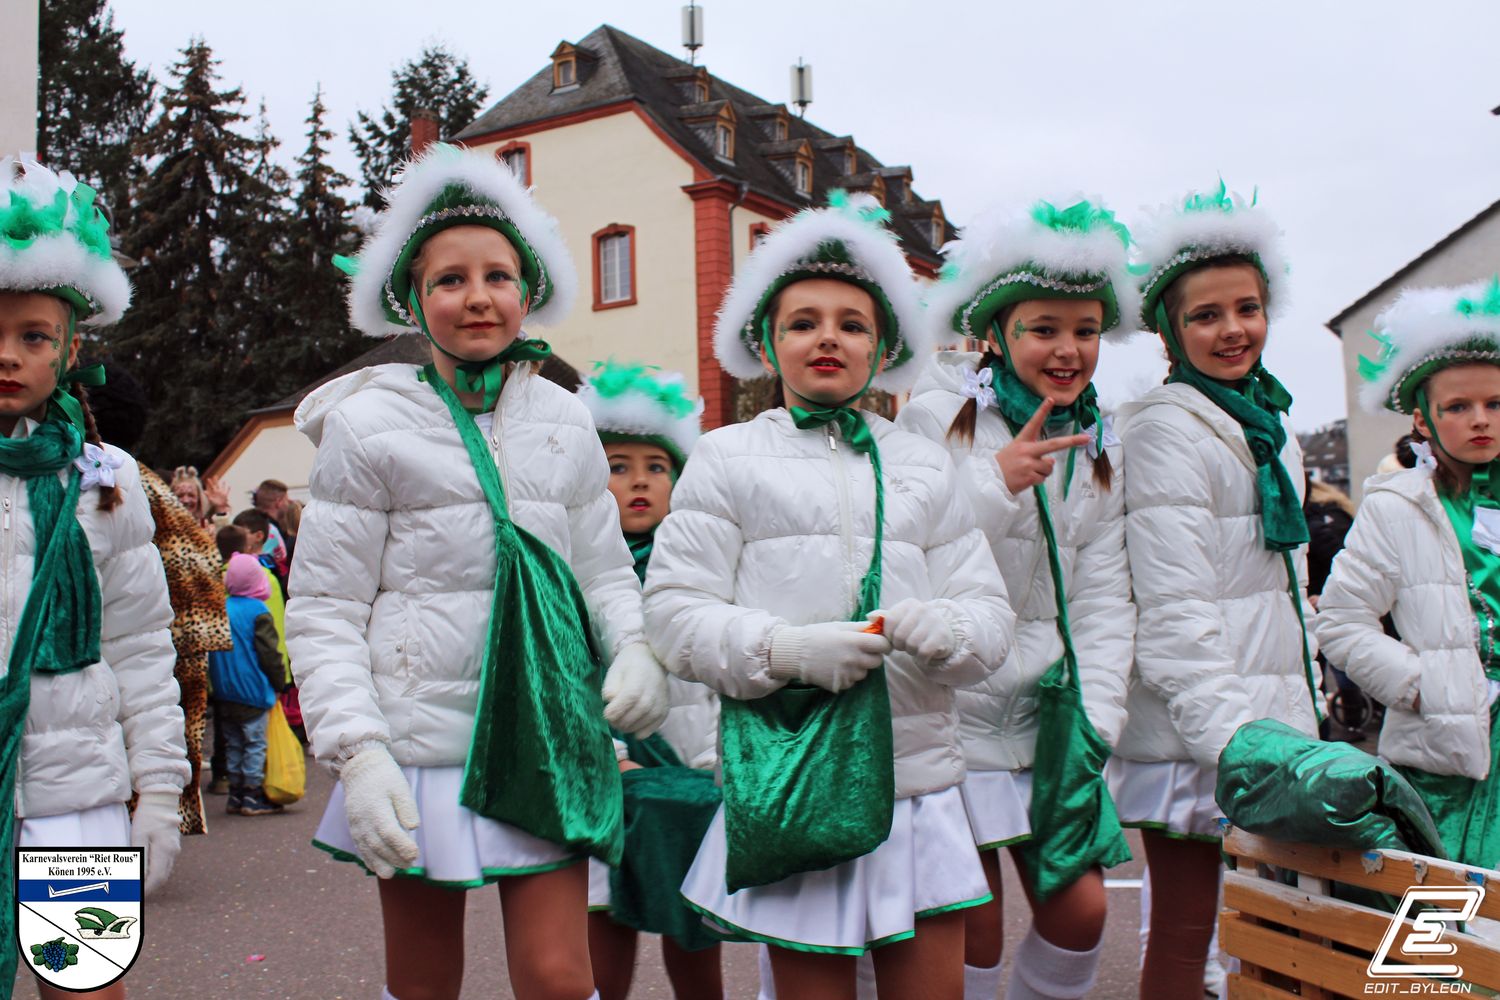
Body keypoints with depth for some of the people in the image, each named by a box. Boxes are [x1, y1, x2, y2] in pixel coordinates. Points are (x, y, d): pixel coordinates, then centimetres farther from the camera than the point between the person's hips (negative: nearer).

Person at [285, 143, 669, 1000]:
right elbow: (324, 610, -3)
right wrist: (356, 751, -14)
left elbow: (605, 569, 14)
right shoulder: (371, 424, -3)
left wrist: (638, 650, -7)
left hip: (545, 736, 2)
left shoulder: (565, 422, 7)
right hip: (423, 739, -2)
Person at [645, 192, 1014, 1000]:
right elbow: (675, 612, -1)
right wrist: (787, 648, -17)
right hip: (793, 781, -3)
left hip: (917, 777, 3)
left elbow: (991, 612, 10)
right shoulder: (727, 457, 5)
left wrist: (945, 628, -13)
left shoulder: (924, 465, 15)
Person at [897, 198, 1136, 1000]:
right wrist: (996, 483, -21)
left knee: (1080, 911, 5)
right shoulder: (939, 414, -7)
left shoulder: (1097, 447, 10)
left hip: (1045, 715, 5)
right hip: (953, 705, -5)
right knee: (973, 929, -1)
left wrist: (1095, 724, -2)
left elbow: (1103, 598, 7)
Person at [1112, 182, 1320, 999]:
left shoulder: (1270, 425, 17)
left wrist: (1301, 719, 17)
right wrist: (1227, 735, -24)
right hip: (1196, 737, -8)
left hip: (1273, 721, 8)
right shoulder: (1165, 428, -10)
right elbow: (1173, 607, -18)